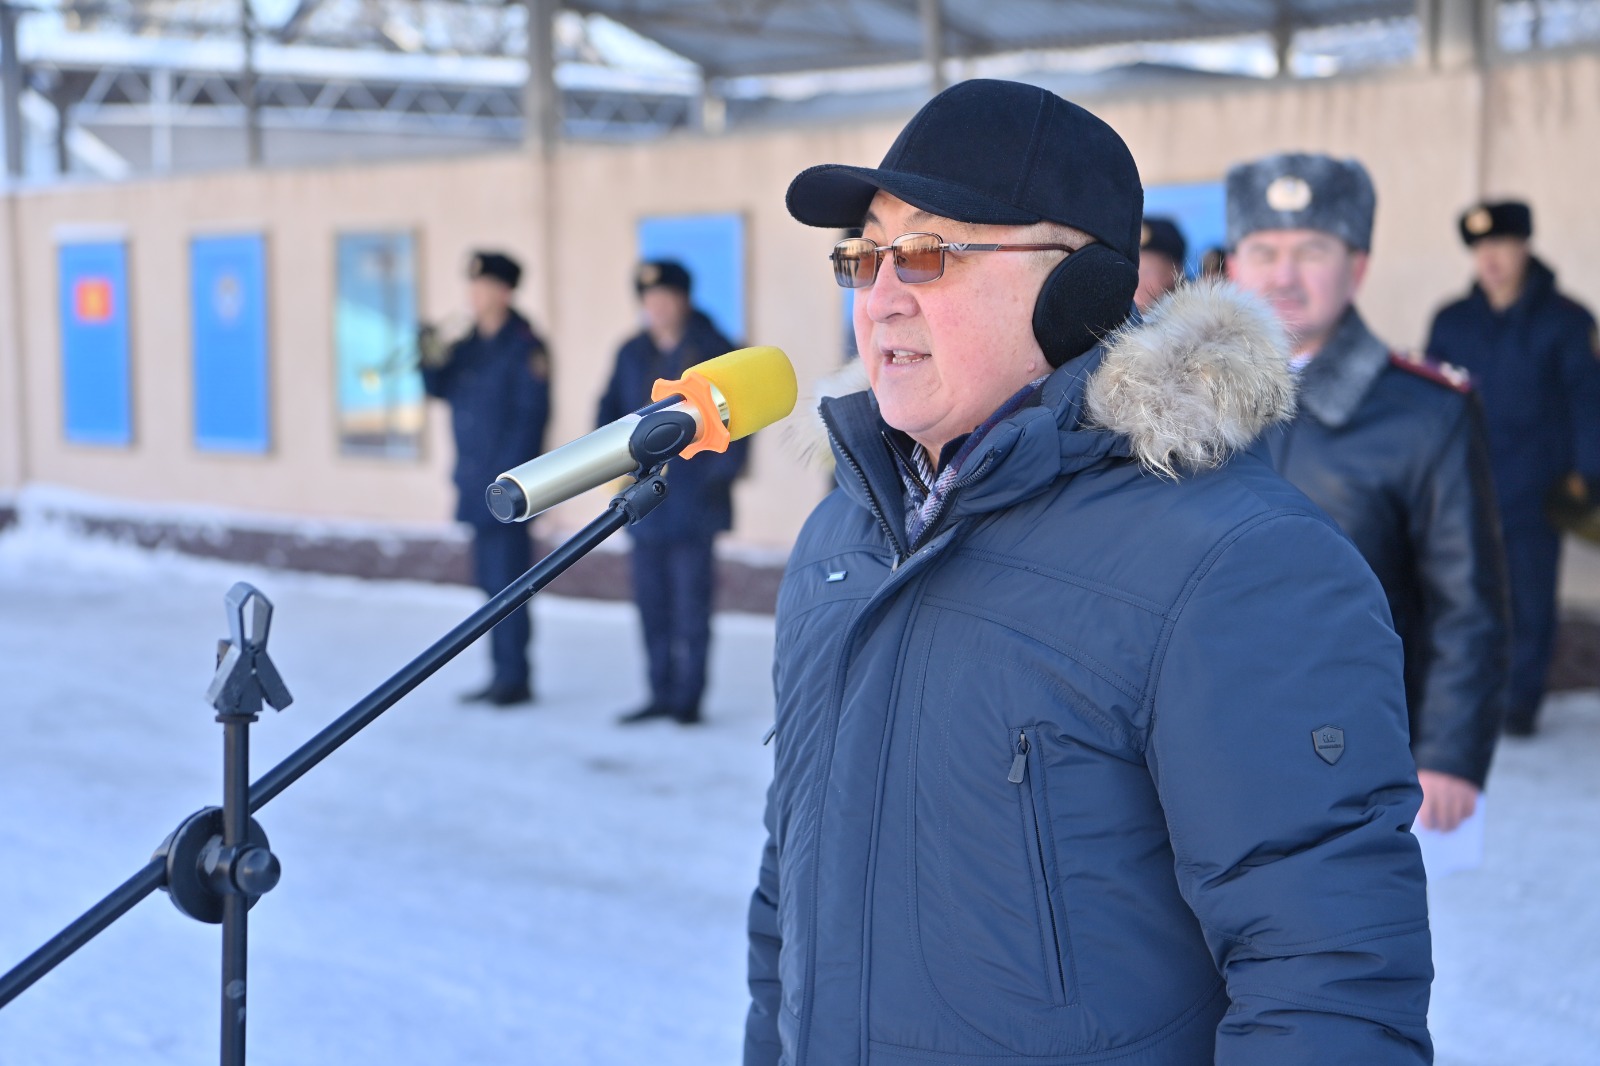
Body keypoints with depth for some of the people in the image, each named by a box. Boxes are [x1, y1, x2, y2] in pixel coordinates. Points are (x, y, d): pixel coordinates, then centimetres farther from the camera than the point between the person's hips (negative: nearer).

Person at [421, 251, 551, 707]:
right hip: (475, 483, 8)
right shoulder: (470, 344, 12)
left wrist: (508, 478, -18)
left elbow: (531, 417, -15)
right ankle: (503, 674, 18)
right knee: (490, 580, 12)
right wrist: (434, 360, -5)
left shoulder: (523, 348, -11)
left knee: (506, 580, -6)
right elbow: (439, 390, 15)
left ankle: (516, 678, 0)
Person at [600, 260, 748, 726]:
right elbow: (611, 409, 16)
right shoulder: (632, 354, 10)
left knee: (690, 606, -2)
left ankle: (689, 698, 7)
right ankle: (662, 694, 18)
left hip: (693, 501, -5)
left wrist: (718, 474, -13)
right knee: (652, 604, 9)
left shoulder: (715, 352, -4)